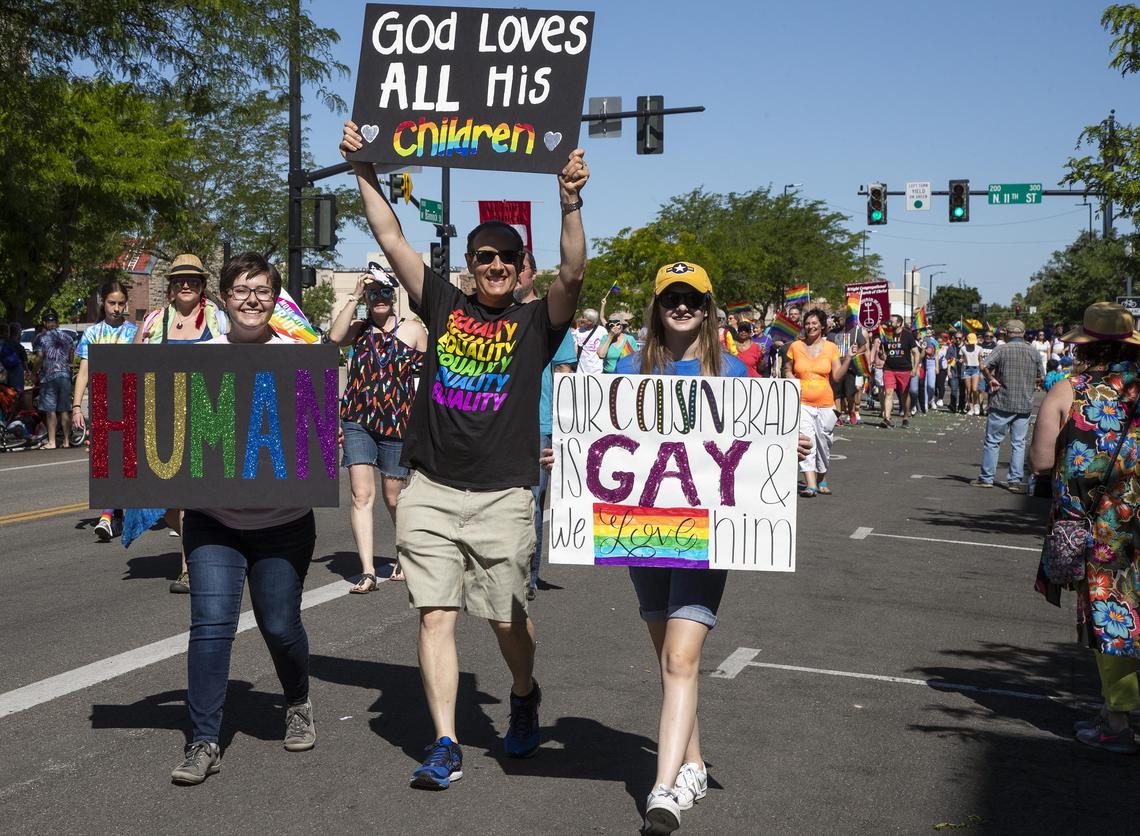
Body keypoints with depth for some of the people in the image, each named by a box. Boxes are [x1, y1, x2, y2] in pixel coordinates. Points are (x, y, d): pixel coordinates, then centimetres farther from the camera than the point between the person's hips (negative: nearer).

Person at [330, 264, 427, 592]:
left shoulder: (414, 330, 5)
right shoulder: (360, 328, 8)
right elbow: (335, 336, -14)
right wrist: (354, 298, -11)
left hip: (397, 422, -1)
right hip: (357, 420, 1)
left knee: (393, 497, 10)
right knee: (361, 495, -8)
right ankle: (367, 571, -10)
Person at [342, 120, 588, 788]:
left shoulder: (537, 323, 4)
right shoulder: (444, 305, 10)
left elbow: (573, 274, -13)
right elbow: (392, 240, 9)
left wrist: (571, 201, -23)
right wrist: (366, 170, 4)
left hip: (503, 495, -2)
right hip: (431, 490, 2)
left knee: (509, 619, 5)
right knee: (436, 615, -2)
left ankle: (525, 695, 36)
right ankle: (446, 745, 4)